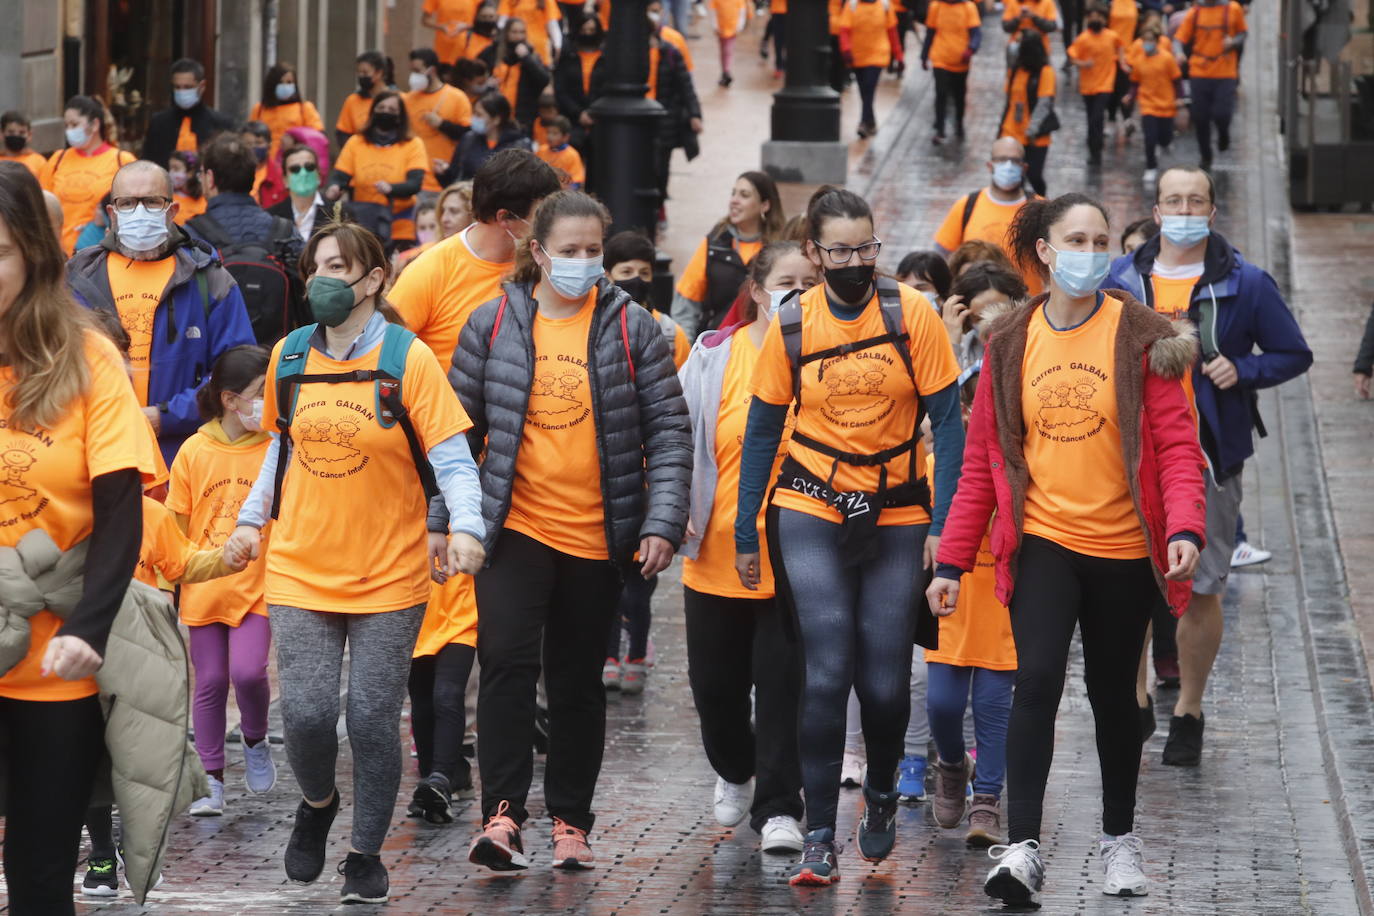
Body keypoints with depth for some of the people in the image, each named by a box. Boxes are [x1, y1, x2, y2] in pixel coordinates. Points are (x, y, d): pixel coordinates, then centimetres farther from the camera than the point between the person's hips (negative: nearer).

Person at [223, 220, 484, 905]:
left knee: (372, 720, -1)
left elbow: (451, 457, -10)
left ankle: (366, 855, 16)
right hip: (300, 568, 2)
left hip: (389, 576, -2)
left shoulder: (407, 359, -8)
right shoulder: (288, 356, 4)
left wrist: (465, 527, -25)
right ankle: (317, 804, 25)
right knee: (306, 714, -7)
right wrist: (252, 518, 16)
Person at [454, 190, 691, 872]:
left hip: (598, 534, 1)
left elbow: (668, 430, 1)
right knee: (508, 660, -19)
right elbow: (460, 426, 7)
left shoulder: (631, 328, 1)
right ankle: (501, 815, -21)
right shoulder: (493, 324, 2)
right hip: (515, 527, -1)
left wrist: (663, 523, -8)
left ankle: (570, 821, 20)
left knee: (578, 681, 9)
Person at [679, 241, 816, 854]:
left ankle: (777, 808, 1)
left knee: (784, 681, -7)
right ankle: (735, 771, 39)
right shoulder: (715, 355, 1)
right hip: (718, 550, 2)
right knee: (716, 682, 12)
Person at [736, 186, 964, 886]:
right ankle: (819, 837, -5)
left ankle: (881, 794, 32)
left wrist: (944, 524, -9)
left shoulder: (912, 314, -6)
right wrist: (746, 533, 7)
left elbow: (946, 421, -3)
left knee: (885, 682, 1)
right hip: (810, 513, 0)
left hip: (896, 518, 0)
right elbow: (762, 431, 7)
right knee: (826, 675, -11)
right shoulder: (792, 325, -2)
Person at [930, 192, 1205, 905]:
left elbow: (1176, 443, -8)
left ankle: (1119, 839, 31)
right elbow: (982, 459, 6)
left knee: (1112, 694, 12)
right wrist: (952, 560, 2)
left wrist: (1184, 527, -24)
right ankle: (1022, 847, -20)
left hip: (1123, 549, 0)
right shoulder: (1011, 343, 3)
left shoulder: (1140, 336, -3)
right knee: (1037, 679, -18)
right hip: (1042, 542, 0)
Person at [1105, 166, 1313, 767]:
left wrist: (1241, 370, -11)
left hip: (1208, 457, -2)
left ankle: (1189, 710, 17)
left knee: (1201, 589, 2)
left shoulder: (1244, 284, 0)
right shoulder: (1121, 279, 6)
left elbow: (1294, 355, 6)